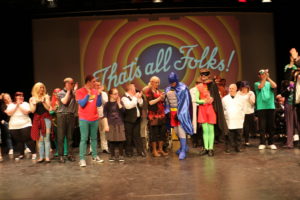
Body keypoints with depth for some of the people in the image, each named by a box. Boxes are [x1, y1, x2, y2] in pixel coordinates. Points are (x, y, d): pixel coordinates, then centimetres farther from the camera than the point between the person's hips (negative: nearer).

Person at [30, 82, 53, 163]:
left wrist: (43, 101, -14)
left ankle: (47, 157, -5)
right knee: (40, 139, 4)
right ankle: (41, 157, 8)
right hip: (37, 120, 2)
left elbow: (48, 108, -2)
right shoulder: (32, 99, 10)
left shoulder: (46, 97, 6)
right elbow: (32, 110, 2)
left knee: (46, 138, -7)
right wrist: (34, 102, -11)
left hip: (46, 118, -2)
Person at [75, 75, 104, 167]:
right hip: (84, 119, -4)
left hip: (94, 119, 4)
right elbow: (81, 104, -13)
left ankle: (95, 156, 21)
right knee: (84, 139, -6)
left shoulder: (95, 91, 7)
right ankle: (82, 159, -3)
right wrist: (88, 95, -19)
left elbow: (98, 104, 4)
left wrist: (99, 95, -8)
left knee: (94, 138, 11)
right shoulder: (80, 91, -3)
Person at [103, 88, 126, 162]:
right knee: (112, 140, 1)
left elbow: (123, 111, -5)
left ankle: (121, 155, 11)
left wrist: (118, 103, -7)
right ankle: (112, 156, 13)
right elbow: (105, 116, -2)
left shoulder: (120, 102, 9)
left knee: (120, 140, 0)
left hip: (120, 124, 2)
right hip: (111, 124, -2)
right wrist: (106, 125, -9)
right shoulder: (107, 104, 2)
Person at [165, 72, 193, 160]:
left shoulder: (183, 88, -11)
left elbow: (185, 102, -13)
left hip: (181, 112, -7)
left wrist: (179, 113, -18)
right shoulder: (168, 89, 8)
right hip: (173, 112, 7)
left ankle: (183, 151, -5)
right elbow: (167, 102, 14)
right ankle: (184, 146, 30)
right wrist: (168, 112, 6)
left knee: (181, 130, -10)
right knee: (176, 130, 12)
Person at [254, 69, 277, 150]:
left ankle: (271, 143, 13)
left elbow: (274, 86, -10)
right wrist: (265, 78, -19)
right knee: (262, 126, -3)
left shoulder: (269, 83, 12)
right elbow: (260, 86, -14)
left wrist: (268, 77, -14)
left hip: (271, 107, 2)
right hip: (261, 107, -2)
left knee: (271, 126, 5)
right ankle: (262, 143, 2)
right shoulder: (257, 84, 7)